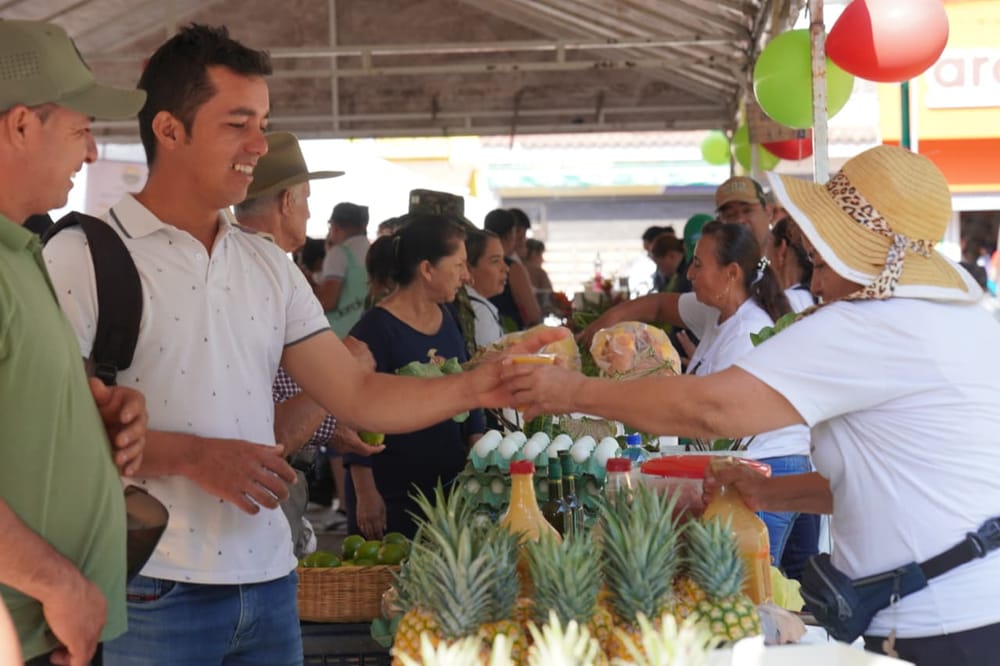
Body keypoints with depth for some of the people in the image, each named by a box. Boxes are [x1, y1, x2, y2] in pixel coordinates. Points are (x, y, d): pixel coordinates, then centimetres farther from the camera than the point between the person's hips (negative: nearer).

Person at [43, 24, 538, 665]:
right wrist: (192, 455, -18)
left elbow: (357, 394, 9)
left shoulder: (269, 267, 12)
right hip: (154, 590, -5)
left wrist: (474, 387, -4)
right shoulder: (83, 258, -7)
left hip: (267, 579, 6)